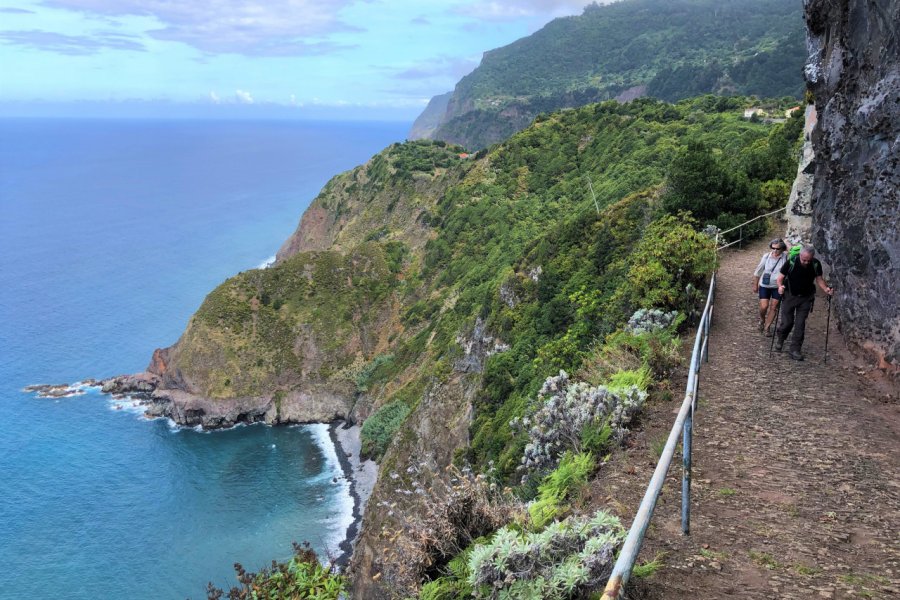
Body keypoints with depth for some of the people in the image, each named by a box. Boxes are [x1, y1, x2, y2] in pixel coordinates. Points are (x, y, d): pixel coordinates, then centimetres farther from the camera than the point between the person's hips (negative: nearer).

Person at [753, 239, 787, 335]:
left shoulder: (785, 258, -15)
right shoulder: (766, 256, -10)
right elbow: (758, 271, 2)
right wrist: (755, 285, 9)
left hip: (778, 287, 0)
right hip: (765, 286, 0)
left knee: (774, 307, 6)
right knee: (763, 307, -4)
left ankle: (767, 327, 22)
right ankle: (762, 320, 29)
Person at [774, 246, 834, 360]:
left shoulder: (816, 264, -11)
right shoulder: (791, 263, -19)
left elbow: (819, 279, 1)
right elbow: (781, 277, -10)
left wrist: (826, 289, -17)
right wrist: (780, 286, -30)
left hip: (806, 298, 2)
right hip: (790, 295, -2)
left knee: (800, 324, 0)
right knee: (787, 322, 2)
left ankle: (794, 349, 8)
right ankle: (780, 339, 33)